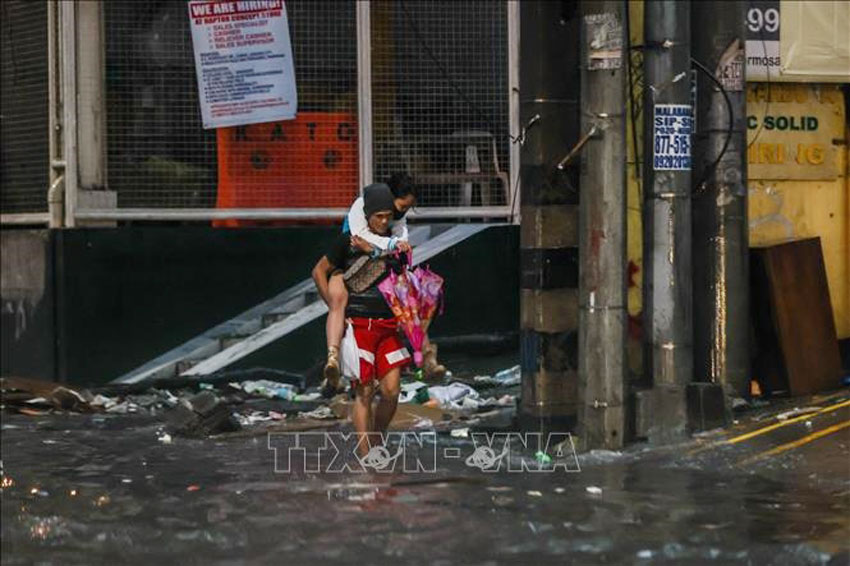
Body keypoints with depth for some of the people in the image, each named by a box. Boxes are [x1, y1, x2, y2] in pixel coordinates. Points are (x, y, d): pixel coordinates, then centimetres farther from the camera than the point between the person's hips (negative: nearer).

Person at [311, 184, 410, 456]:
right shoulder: (348, 242, -6)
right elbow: (319, 272, 2)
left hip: (387, 326, 4)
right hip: (358, 325, -4)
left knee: (391, 391, -4)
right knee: (364, 392, -6)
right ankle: (366, 457, -2)